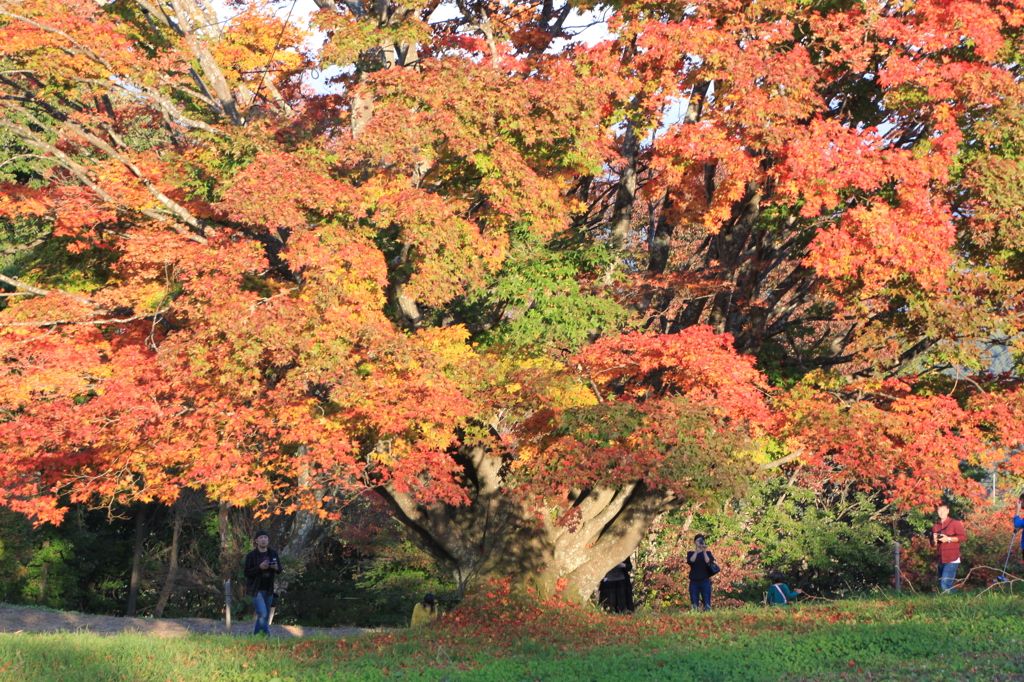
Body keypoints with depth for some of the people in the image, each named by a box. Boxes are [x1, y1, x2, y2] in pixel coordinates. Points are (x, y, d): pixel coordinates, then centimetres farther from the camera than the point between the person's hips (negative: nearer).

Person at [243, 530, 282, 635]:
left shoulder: (273, 553, 7)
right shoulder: (251, 555, -5)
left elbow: (279, 570, 10)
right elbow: (247, 573, -10)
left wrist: (276, 568, -14)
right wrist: (260, 567, -24)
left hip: (268, 590, 5)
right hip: (256, 590, -5)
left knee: (266, 616, 10)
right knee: (263, 614, -15)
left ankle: (256, 634, 24)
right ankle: (266, 635, -8)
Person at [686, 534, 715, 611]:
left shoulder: (707, 553, 11)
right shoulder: (690, 553, 11)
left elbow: (708, 562, -7)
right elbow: (690, 561, -9)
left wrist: (704, 551, -15)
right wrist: (696, 551, -17)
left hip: (705, 581, -1)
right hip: (694, 582, 1)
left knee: (707, 604, -6)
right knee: (694, 606, -2)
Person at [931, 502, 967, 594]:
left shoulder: (954, 523, 2)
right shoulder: (935, 527, 17)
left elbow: (963, 537, -8)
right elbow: (933, 545, 23)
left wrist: (948, 539, -14)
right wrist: (934, 542, 0)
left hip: (951, 560, -6)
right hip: (940, 561, 6)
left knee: (945, 585, -19)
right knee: (941, 586, 7)